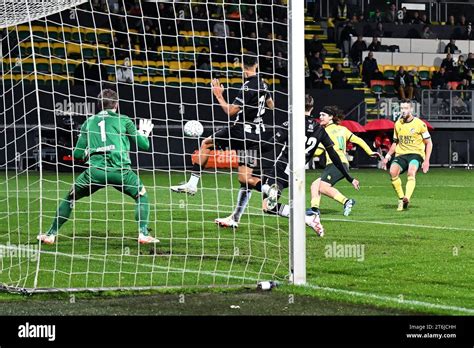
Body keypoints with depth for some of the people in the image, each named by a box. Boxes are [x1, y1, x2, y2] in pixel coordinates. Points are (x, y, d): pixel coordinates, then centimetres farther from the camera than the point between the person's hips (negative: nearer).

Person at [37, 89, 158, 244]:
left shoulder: (89, 122, 21)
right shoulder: (123, 120, 15)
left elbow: (78, 153, 18)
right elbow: (144, 145, 15)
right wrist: (144, 133, 37)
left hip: (95, 170, 2)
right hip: (120, 170, -1)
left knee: (69, 198, 22)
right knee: (142, 196, 21)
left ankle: (51, 234, 18)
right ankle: (143, 234, 6)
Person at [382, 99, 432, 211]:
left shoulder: (419, 124, -2)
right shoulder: (398, 124, 12)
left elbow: (429, 143, 3)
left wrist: (426, 161, -7)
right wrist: (388, 156, 11)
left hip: (416, 153, -4)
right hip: (401, 154, 4)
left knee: (411, 172, -35)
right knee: (393, 171, -27)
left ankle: (407, 198, -54)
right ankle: (401, 199, -16)